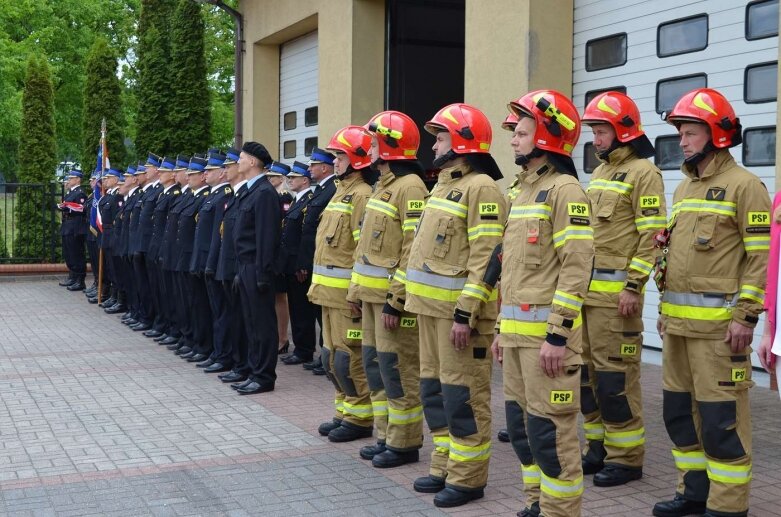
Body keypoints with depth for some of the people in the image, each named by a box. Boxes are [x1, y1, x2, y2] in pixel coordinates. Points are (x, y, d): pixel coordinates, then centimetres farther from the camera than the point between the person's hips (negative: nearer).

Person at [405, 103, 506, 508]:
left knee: (462, 395, -2)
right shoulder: (444, 184, 17)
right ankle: (444, 467, 26)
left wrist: (465, 313, -23)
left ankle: (468, 478, 8)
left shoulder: (481, 187, -13)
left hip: (458, 308, -10)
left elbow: (485, 258, -20)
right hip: (431, 306, 10)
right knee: (434, 390, 14)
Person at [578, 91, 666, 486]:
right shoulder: (600, 172, 18)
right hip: (586, 290, 9)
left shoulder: (643, 172, -8)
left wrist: (634, 286, -19)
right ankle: (597, 447, 24)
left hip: (617, 291, -9)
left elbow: (651, 235, -14)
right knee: (587, 371, 12)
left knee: (616, 376, -5)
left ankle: (626, 458, 6)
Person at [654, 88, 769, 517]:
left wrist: (746, 316, -17)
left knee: (721, 416, -4)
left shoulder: (743, 185, -7)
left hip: (718, 321, -8)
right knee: (679, 408, 14)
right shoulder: (684, 187, 17)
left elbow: (760, 257, -12)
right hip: (678, 321, 8)